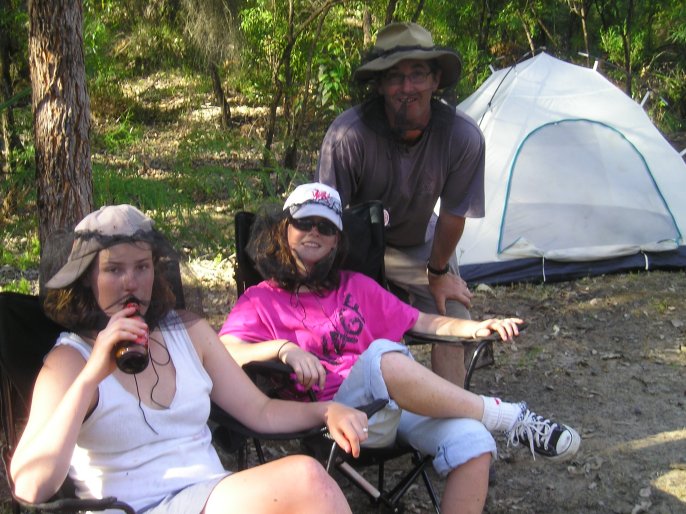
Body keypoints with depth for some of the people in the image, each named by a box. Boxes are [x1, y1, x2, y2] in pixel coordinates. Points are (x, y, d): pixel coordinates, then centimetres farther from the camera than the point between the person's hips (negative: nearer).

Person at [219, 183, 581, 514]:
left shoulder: (356, 287, 26)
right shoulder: (262, 300, 10)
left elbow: (422, 322, 23)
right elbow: (223, 353, -7)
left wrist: (476, 328, 4)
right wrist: (283, 348, -26)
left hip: (399, 403, 5)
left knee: (472, 442, -26)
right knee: (383, 356, -36)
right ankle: (508, 419, -21)